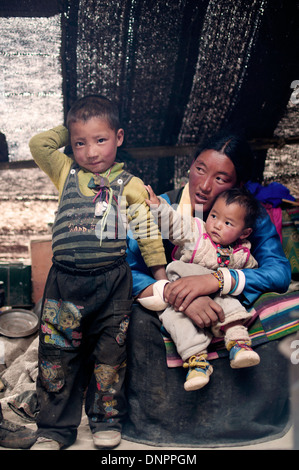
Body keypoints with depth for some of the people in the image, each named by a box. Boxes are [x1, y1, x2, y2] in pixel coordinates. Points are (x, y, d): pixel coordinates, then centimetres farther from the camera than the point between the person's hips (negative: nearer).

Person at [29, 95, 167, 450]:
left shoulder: (129, 184, 7)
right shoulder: (66, 173, 11)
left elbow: (147, 229, 6)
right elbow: (38, 144, 3)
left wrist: (160, 272, 5)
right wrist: (70, 132, 12)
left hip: (112, 281, -1)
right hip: (65, 279, 1)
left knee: (108, 354, 9)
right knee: (57, 354, 5)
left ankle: (106, 421, 27)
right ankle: (54, 430, 19)